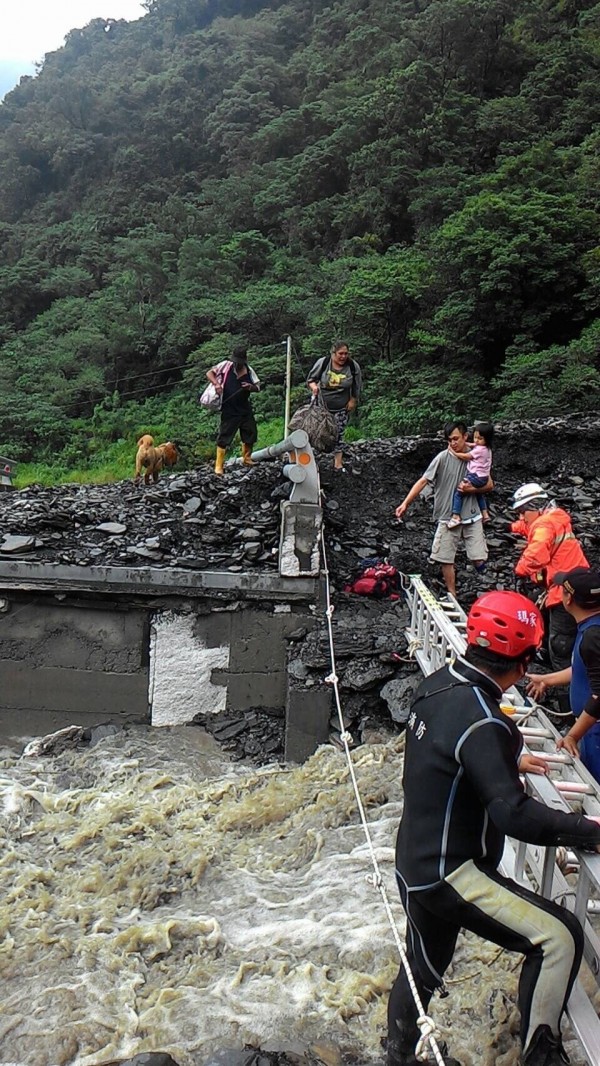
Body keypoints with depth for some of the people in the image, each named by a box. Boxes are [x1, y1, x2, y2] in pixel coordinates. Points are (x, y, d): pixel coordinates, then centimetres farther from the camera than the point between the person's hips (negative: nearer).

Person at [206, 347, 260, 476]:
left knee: (251, 435, 14)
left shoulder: (249, 370, 1)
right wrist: (216, 384, -21)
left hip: (245, 410, 4)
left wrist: (251, 387, -16)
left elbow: (258, 387, 7)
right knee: (224, 438, -5)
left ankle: (247, 459, 36)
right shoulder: (226, 365, -7)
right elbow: (209, 373, -3)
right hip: (229, 411, -4)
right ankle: (218, 466, 1)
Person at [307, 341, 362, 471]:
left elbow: (357, 386, 3)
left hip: (341, 408, 1)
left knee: (338, 434, 1)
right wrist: (313, 386, -23)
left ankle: (338, 462, 7)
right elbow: (310, 379, -3)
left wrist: (353, 401, 2)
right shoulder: (322, 363, -13)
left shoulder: (353, 366, -10)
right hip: (322, 405, 0)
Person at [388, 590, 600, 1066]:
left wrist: (510, 761, 27)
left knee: (423, 970, 26)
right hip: (451, 875, -9)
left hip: (415, 863, 9)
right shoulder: (481, 720, -28)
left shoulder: (437, 686, 0)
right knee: (560, 936, -8)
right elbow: (513, 813, -31)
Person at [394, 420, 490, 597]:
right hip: (448, 518, -1)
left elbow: (489, 484, 8)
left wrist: (472, 489, -12)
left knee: (479, 560, -3)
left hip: (472, 517, 1)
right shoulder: (443, 458, -8)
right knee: (446, 560, 2)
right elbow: (423, 481, -12)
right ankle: (452, 596, 19)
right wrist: (405, 503, -20)